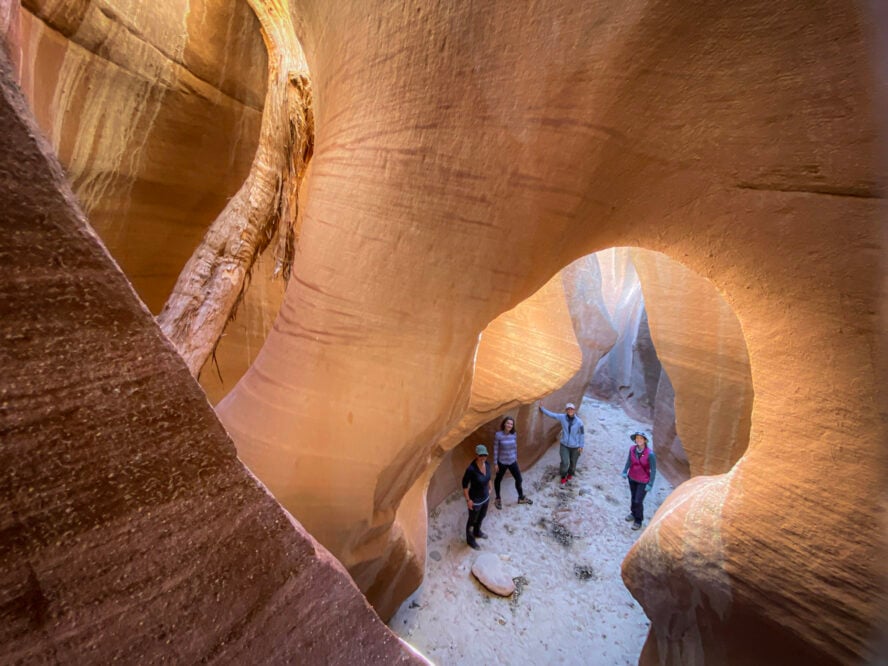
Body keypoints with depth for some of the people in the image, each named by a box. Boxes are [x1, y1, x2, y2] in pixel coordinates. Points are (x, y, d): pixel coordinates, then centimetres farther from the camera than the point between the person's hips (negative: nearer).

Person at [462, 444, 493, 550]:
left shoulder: (486, 463, -16)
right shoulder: (471, 469, -37)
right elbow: (464, 484, -23)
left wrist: (489, 489, 15)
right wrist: (468, 500, -16)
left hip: (485, 497, 7)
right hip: (475, 499, -7)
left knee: (482, 516, 32)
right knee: (473, 520, 21)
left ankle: (477, 532, 62)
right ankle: (470, 539, 50)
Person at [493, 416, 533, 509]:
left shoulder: (514, 434, -8)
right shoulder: (498, 434, -20)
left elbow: (515, 447, 6)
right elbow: (495, 449, -14)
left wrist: (516, 459, 14)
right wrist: (495, 463, -10)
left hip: (512, 462, 4)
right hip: (502, 462, -4)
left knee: (519, 479, 16)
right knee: (498, 480, 16)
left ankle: (521, 498, 41)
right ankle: (498, 499, 39)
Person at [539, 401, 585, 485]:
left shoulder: (579, 422, -18)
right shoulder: (562, 417, -12)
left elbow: (582, 434, -7)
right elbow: (551, 414, -1)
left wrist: (581, 446, -3)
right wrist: (542, 408, 1)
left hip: (575, 446, -1)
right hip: (564, 445, 1)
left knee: (573, 462, 15)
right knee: (565, 462, -4)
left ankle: (570, 474, 45)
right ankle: (563, 477, 23)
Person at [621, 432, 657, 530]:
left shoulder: (650, 454, -26)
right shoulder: (632, 449, -14)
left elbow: (653, 470, -17)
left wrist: (650, 484, -16)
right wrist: (625, 471, -14)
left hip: (643, 481, -4)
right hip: (632, 478, 4)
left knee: (638, 501, 3)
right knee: (633, 497, 21)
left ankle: (638, 520, 27)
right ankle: (633, 513, 46)